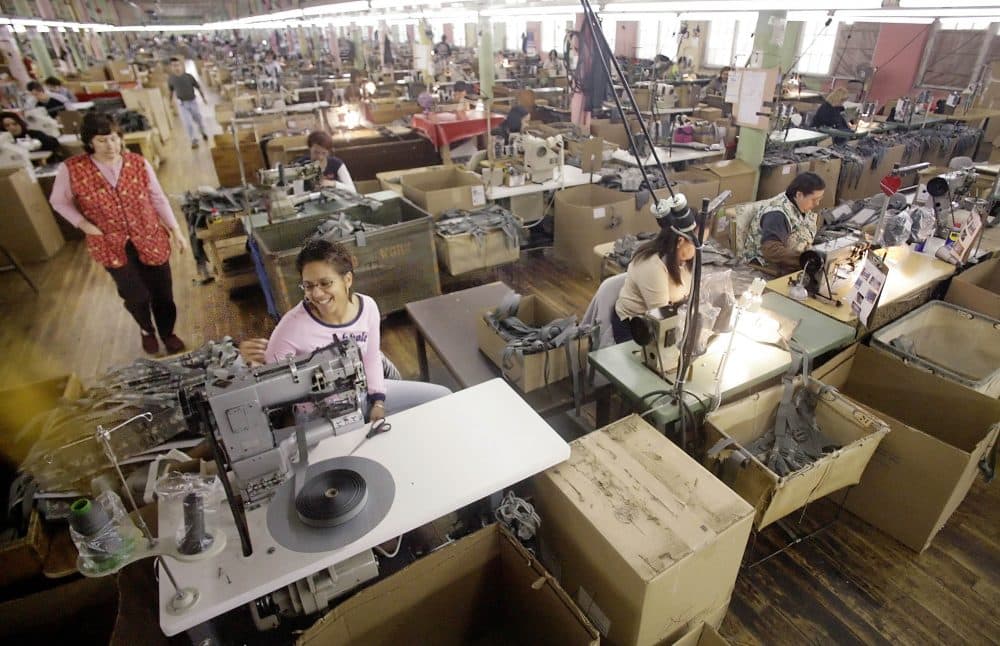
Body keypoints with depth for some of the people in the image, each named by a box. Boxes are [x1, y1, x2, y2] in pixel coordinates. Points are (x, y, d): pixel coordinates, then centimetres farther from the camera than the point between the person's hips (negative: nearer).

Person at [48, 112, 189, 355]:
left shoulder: (138, 163, -8)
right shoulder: (71, 169, -12)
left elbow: (158, 199, 1)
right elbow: (59, 201, 3)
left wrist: (176, 230, -1)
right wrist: (83, 224, -11)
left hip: (150, 240, 1)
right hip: (111, 245, -1)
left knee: (162, 292, 9)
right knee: (136, 295, 6)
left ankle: (167, 333, 35)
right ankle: (146, 330, 39)